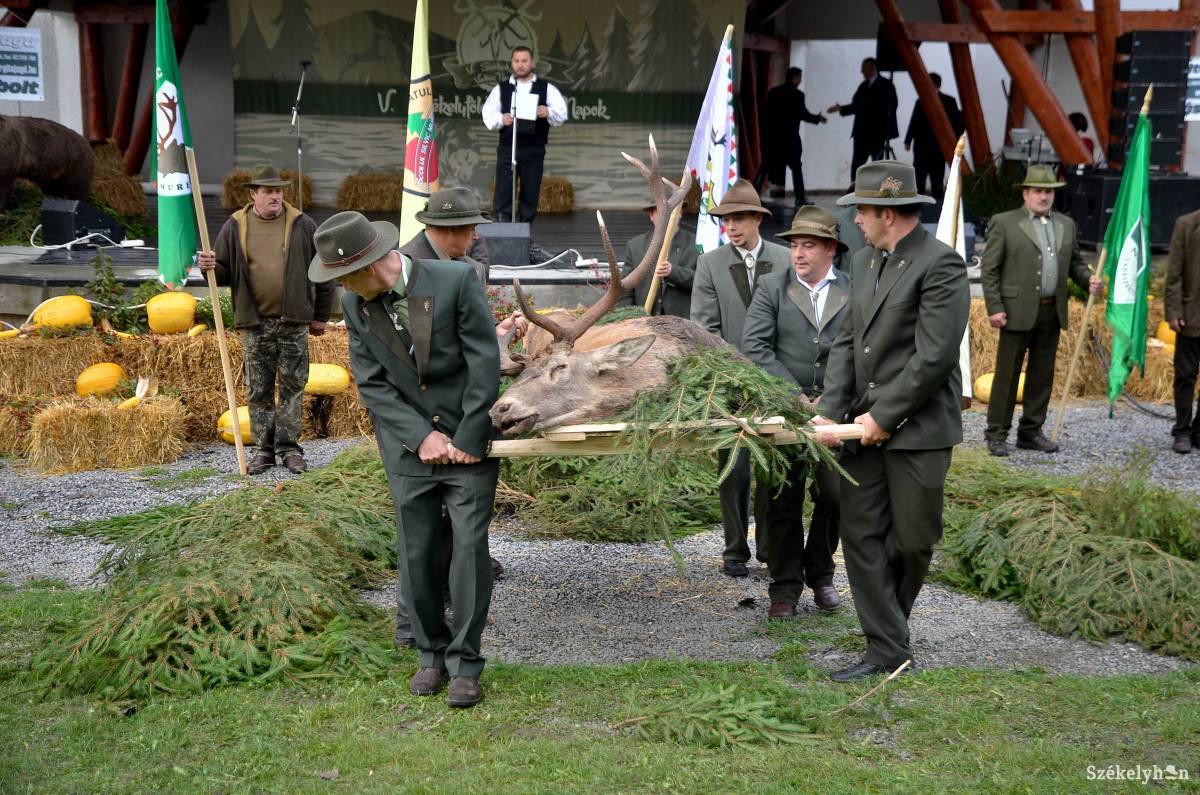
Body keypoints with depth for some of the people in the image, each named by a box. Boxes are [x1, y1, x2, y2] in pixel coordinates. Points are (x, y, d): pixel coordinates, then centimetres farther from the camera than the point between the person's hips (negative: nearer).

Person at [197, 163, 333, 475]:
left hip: (293, 321, -1)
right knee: (258, 390, 6)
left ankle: (289, 447, 10)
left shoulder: (302, 225, 2)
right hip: (254, 323, 1)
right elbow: (225, 273, 10)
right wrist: (210, 267, -14)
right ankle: (263, 449, 14)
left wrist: (321, 316, 6)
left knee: (292, 385, 2)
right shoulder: (235, 227, 4)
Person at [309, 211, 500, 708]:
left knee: (469, 548, -5)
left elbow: (485, 362, -12)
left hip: (469, 441, -3)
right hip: (410, 447, 3)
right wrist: (422, 435, -11)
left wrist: (467, 438, -12)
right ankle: (432, 653, 25)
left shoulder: (456, 281, -15)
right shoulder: (355, 305, -2)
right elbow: (371, 383, 0)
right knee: (417, 554, 7)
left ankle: (465, 664, 6)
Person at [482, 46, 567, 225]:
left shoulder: (546, 88, 6)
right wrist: (500, 119, -17)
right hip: (507, 148, 0)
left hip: (534, 150, 0)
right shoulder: (501, 89, 9)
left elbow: (561, 115, 0)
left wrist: (548, 112, -22)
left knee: (530, 193, 4)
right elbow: (488, 115, 5)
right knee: (503, 192, -3)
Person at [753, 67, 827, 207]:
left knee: (765, 167, 7)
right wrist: (818, 118, 9)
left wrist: (764, 133, 14)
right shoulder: (797, 95, -8)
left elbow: (767, 112, 8)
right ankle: (800, 198, 4)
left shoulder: (773, 92, 7)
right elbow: (803, 114, -6)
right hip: (789, 137, -4)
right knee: (796, 167, 7)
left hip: (771, 135, 4)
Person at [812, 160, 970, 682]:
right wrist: (830, 413, 0)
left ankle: (889, 621, 30)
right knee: (861, 536, 4)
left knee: (911, 541, 4)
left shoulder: (941, 264, -13)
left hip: (917, 429, -7)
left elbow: (934, 358, -18)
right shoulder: (865, 262, 13)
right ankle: (887, 650, 11)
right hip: (866, 425, 7)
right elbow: (847, 342, 12)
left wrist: (884, 416, -13)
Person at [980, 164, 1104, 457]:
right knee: (1007, 374, -1)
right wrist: (994, 308, -11)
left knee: (1042, 375, 9)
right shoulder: (1004, 223, -2)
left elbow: (1075, 263, 21)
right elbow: (989, 270, -4)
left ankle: (1031, 432, 19)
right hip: (1018, 312, -5)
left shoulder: (1066, 224, 14)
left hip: (1052, 312, 5)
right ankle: (996, 434, 6)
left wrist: (1089, 280, -1)